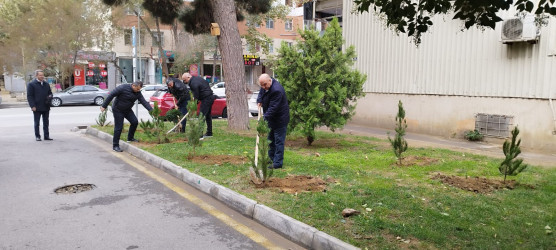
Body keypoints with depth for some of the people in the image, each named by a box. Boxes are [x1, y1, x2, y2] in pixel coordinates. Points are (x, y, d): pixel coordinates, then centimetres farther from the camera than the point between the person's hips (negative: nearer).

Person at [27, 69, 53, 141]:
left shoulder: (46, 84, 15)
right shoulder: (31, 84, -2)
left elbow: (50, 93, 23)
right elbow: (29, 96, -6)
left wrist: (50, 97, -2)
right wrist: (32, 106, -14)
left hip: (46, 107, 5)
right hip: (37, 108, -5)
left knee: (46, 123, 8)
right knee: (37, 123, 3)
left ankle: (46, 136, 14)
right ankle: (37, 136, 10)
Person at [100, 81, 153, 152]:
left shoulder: (138, 93, -5)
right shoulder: (123, 88, -23)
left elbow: (144, 102, -10)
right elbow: (111, 95, -19)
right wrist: (104, 106, -18)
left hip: (127, 110, 6)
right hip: (118, 110, -6)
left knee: (135, 122, -5)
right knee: (118, 127, -7)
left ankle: (130, 138, 17)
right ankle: (115, 146, 2)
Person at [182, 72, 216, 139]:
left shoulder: (193, 83, -19)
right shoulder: (197, 78, 11)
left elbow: (196, 96, -17)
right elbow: (207, 83, 22)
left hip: (206, 99, -10)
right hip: (210, 97, 11)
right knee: (208, 116, 17)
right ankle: (209, 133, 25)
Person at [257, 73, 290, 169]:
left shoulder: (276, 90, -29)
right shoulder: (265, 87, 1)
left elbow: (273, 107, -30)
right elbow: (261, 93, 24)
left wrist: (265, 118, -32)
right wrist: (259, 101, 4)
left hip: (279, 119, -10)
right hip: (271, 118, 10)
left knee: (278, 141, -4)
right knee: (271, 139, 19)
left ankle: (277, 163, 1)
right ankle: (271, 158, 33)